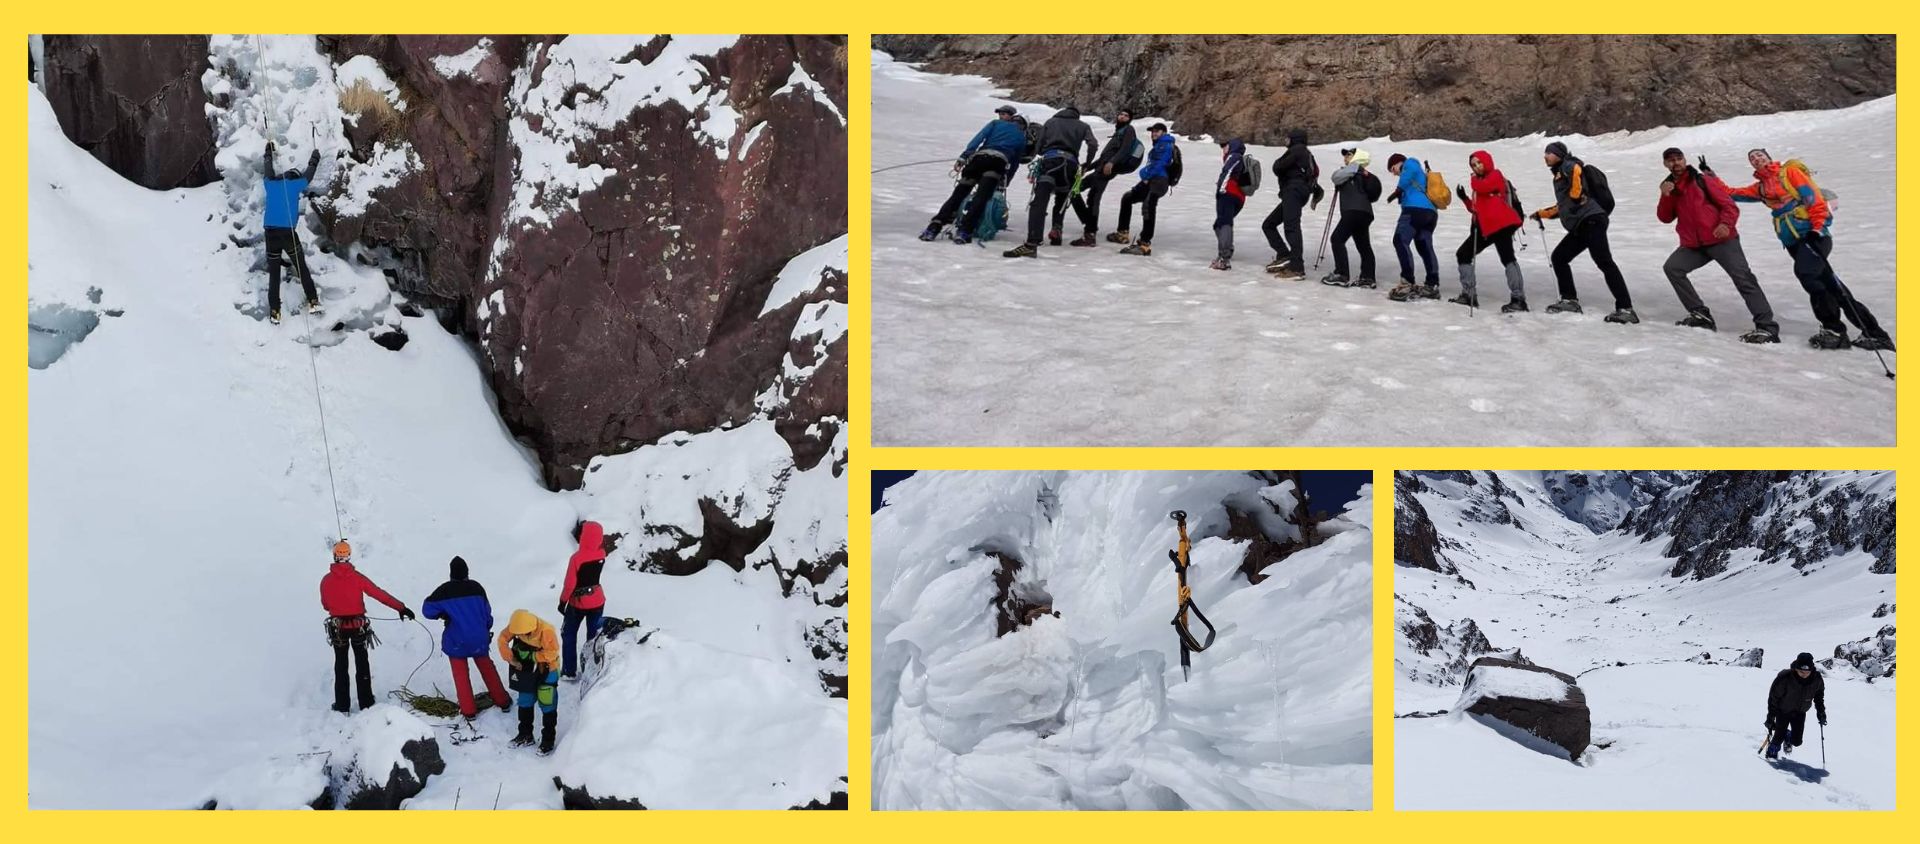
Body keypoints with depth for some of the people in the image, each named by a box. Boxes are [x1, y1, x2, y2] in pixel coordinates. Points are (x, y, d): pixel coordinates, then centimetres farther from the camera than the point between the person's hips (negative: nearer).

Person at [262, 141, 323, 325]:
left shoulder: (271, 184, 12)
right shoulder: (295, 184, 6)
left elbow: (268, 170, 32)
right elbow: (309, 173, 23)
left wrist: (269, 152, 50)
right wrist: (315, 157, 42)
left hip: (271, 233, 2)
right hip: (288, 233, -2)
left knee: (274, 274, 3)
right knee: (302, 268, 11)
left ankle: (274, 311, -2)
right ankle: (313, 302, 9)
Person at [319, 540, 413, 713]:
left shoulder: (326, 581, -8)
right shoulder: (357, 577, -12)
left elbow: (325, 604, 5)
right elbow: (379, 594, -14)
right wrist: (401, 608, -12)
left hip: (337, 627, 0)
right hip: (358, 626, 0)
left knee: (341, 665, 12)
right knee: (362, 664, 12)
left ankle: (342, 705, 13)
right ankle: (366, 703, 14)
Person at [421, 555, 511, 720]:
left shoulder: (444, 591, -16)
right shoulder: (476, 587, -8)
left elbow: (427, 610, -10)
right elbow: (487, 612, 3)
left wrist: (443, 614, 10)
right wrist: (486, 629, 21)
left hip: (456, 641, -3)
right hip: (479, 638, 3)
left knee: (461, 675, 12)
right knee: (487, 668, 20)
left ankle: (468, 710, 13)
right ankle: (501, 701, 28)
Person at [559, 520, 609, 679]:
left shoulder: (576, 558, -26)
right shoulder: (601, 553, -12)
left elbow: (570, 584, -19)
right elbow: (598, 544, 13)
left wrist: (563, 601, -4)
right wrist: (590, 529, -2)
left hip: (578, 602, -4)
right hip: (597, 601, 4)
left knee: (569, 635, 15)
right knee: (594, 635, 16)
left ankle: (569, 671, 17)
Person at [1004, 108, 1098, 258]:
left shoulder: (1051, 121, 26)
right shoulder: (1082, 126, 25)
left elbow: (1039, 146, 17)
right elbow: (1093, 145, 9)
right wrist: (1086, 164, 22)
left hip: (1049, 160, -2)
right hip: (1070, 164, 2)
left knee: (1039, 202, -16)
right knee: (1062, 200, 27)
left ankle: (1031, 244, -32)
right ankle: (1056, 230, 4)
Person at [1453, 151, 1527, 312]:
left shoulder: (1496, 175, 2)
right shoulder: (1480, 181, 25)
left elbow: (1482, 187, -17)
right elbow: (1475, 208, 24)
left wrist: (1474, 180, 4)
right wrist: (1465, 198, 7)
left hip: (1501, 224, -10)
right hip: (1485, 227, 10)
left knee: (1507, 258, -21)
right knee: (1463, 254, 12)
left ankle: (1518, 299, -29)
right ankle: (1469, 295, 16)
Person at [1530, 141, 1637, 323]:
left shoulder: (1567, 166, 2)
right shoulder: (1558, 175, 29)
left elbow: (1576, 170, -24)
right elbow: (1562, 206, 38)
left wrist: (1576, 195, -19)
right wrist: (1541, 214, 45)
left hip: (1590, 220, -11)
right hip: (1579, 227, 11)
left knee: (1604, 262, -19)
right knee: (1558, 258, 16)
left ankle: (1625, 309, -26)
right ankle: (1570, 301, 22)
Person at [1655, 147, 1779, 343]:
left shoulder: (1703, 180, -2)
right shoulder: (1669, 186, 14)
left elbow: (1729, 205, -6)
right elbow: (1665, 218, 6)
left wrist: (1726, 224, -25)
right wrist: (1665, 196, -11)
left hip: (1721, 240, -6)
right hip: (1693, 245, 6)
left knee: (1743, 278, -16)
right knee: (1672, 268, -12)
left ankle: (1767, 327, -22)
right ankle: (1700, 314, -2)